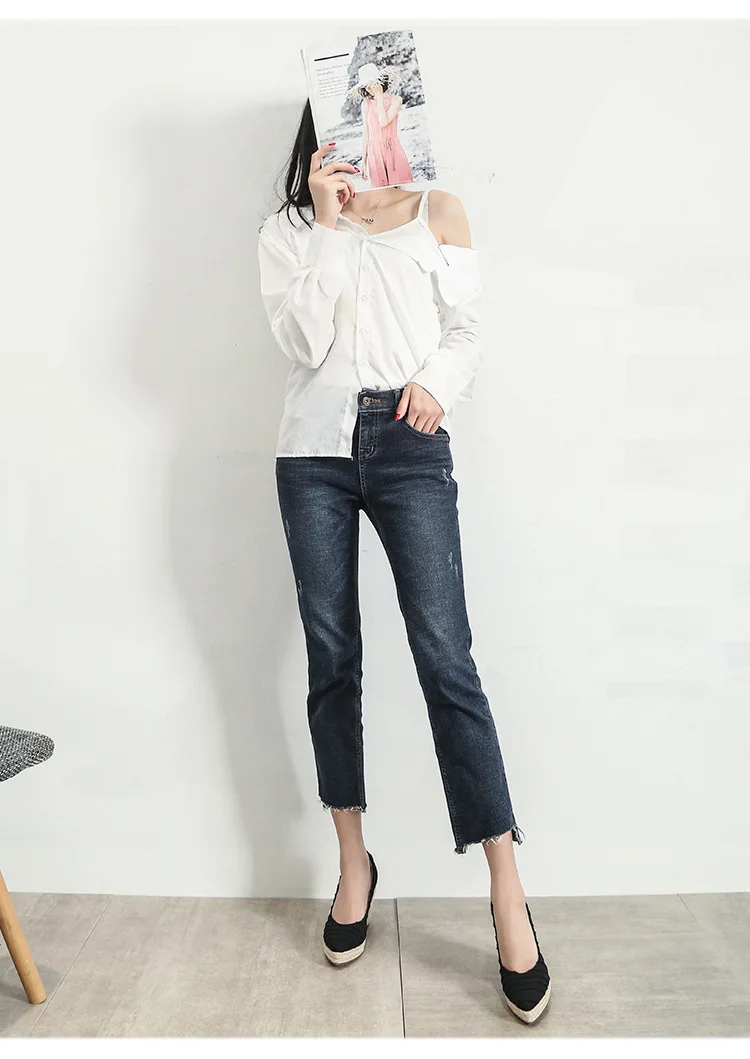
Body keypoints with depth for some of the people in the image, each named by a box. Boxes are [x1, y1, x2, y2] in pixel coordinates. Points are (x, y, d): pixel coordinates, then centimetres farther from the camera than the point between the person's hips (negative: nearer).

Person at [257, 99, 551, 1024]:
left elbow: (467, 332, 10)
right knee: (331, 659, 5)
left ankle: (507, 894, 0)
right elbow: (303, 340, -2)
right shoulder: (288, 229, 13)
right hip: (315, 451, 2)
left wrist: (438, 382, -10)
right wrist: (327, 224, -5)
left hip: (410, 446, -1)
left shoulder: (438, 213, 14)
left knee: (446, 659, -10)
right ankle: (353, 862, 23)